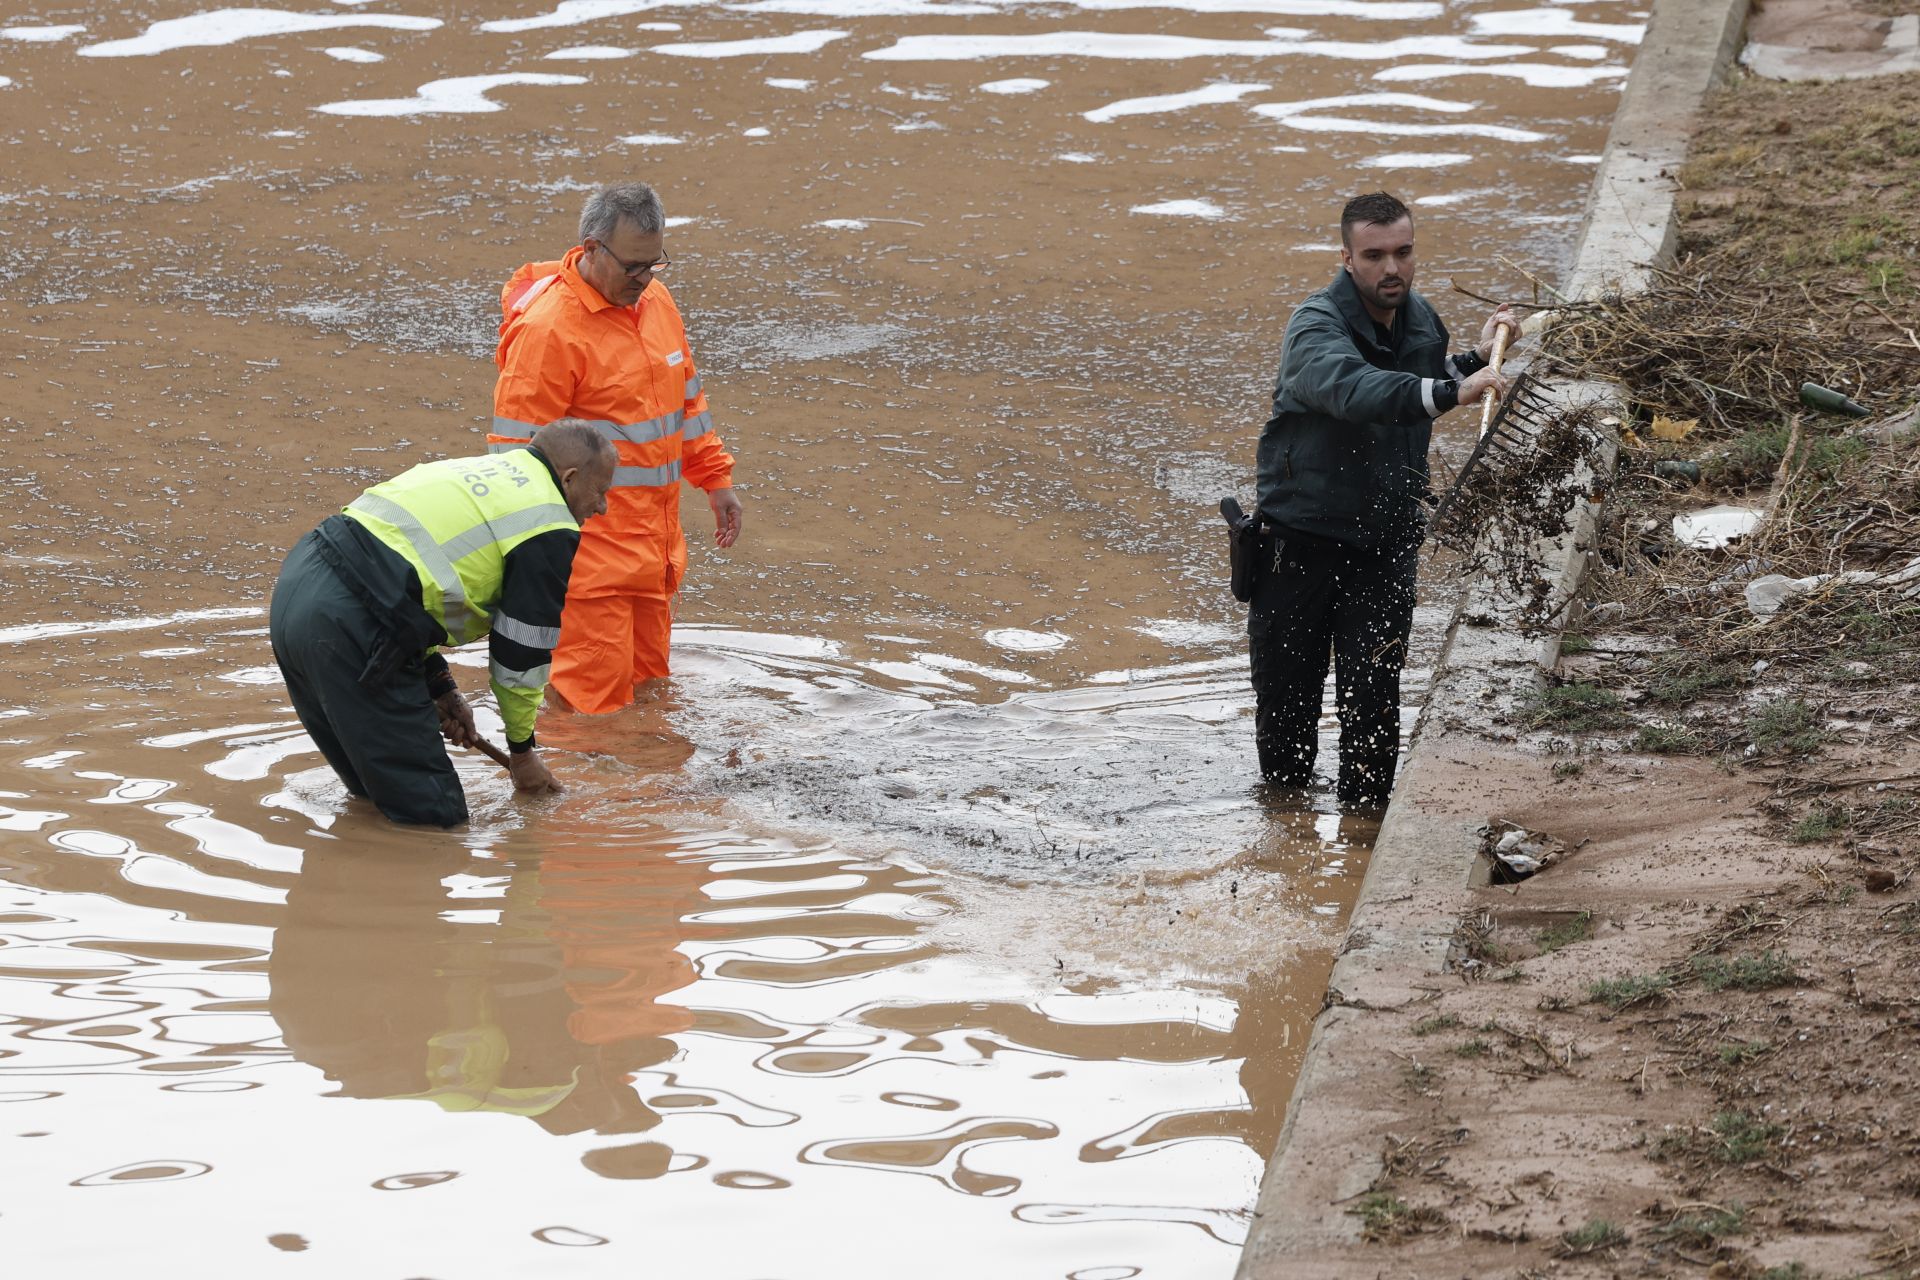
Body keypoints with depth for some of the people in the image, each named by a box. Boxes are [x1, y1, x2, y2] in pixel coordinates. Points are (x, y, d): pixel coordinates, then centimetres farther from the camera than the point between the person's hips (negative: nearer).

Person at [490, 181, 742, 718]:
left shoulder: (655, 299, 9)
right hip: (589, 557, -8)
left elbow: (687, 398, 23)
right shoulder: (548, 328, -17)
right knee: (594, 698, -9)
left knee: (647, 678, 14)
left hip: (654, 547, 8)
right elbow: (517, 450, -16)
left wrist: (715, 477, 21)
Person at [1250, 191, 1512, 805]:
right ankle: (1283, 793, 29)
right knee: (1287, 685, 7)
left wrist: (1474, 358, 10)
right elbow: (1351, 388, -43)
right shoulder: (1316, 327, -20)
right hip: (1305, 535, -4)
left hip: (1387, 537, 4)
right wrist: (1448, 392, -54)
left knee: (1374, 690, -3)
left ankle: (1367, 809, 9)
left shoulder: (1420, 319, 4)